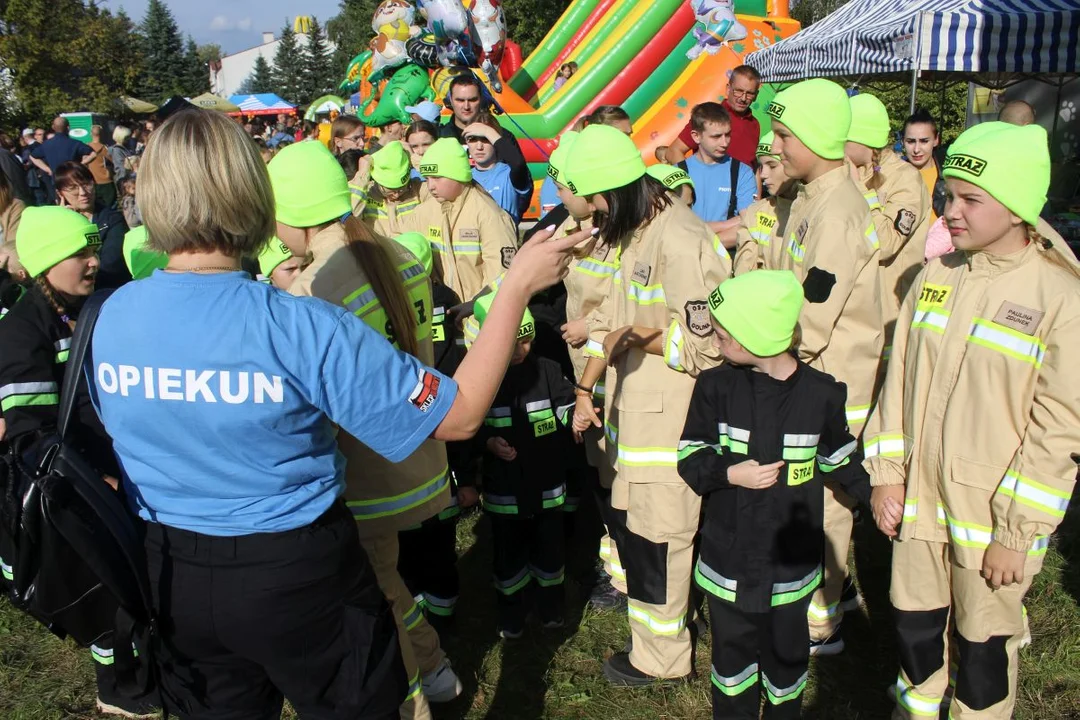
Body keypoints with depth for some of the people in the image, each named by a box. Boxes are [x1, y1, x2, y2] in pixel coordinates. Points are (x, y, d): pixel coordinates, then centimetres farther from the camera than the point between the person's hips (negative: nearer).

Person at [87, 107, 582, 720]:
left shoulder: (111, 316, -10)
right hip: (299, 576, -4)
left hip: (173, 576, 5)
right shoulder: (298, 327, -27)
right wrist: (518, 286, -15)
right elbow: (459, 416, -22)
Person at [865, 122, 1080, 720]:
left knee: (983, 643, 13)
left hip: (992, 516, -4)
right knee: (914, 625, 19)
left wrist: (1015, 531, -12)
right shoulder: (935, 276, 2)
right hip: (919, 498, 5)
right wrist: (886, 473, 4)